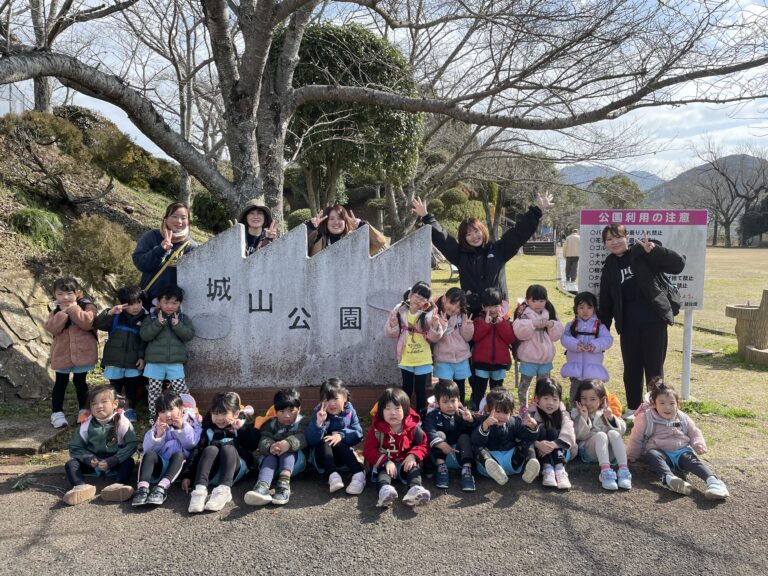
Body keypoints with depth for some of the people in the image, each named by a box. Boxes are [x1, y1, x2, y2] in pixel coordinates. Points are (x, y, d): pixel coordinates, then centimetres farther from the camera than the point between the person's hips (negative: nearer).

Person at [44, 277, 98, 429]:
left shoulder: (87, 306, -7)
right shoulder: (56, 311, 4)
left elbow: (87, 323, -24)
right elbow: (52, 328, -12)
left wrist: (73, 308, -23)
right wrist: (63, 312, -19)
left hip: (82, 353, -2)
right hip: (62, 353, 2)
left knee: (80, 382, 10)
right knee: (60, 383, 10)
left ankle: (83, 411, 23)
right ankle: (57, 413, 18)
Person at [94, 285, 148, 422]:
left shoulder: (145, 318, -1)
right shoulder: (116, 316, -2)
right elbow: (98, 324, -12)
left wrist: (142, 357, -5)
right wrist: (109, 313, -27)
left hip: (133, 361, 0)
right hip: (115, 360, 0)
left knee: (132, 387, 11)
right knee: (115, 386, 11)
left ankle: (130, 409, 28)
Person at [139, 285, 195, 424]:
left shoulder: (183, 318, 5)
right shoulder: (152, 318, 3)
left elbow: (189, 335, -5)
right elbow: (144, 335, -8)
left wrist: (177, 325, -17)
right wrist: (158, 323, -17)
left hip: (175, 362, 0)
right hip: (155, 361, 0)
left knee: (181, 389, -2)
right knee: (154, 390, 8)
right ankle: (153, 416, 21)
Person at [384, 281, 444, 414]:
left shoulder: (428, 314, -10)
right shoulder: (400, 310, -6)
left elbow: (433, 337, -9)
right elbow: (393, 334, 0)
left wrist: (435, 326, -27)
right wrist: (393, 325, -21)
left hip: (423, 359, -1)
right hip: (405, 358, 1)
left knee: (420, 388, 9)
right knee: (407, 387, 13)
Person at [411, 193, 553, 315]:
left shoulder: (498, 249, 7)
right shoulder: (460, 254, 8)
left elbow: (519, 232, 6)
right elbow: (440, 237, 8)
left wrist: (537, 210, 3)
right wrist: (426, 217, 3)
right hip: (470, 311, 1)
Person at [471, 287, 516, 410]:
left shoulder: (505, 320, 4)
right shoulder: (479, 320, 0)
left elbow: (511, 338, -8)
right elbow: (474, 336, -14)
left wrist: (501, 322, -14)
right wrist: (486, 323, -19)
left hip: (500, 362, 2)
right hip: (481, 362, -2)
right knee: (479, 391, 3)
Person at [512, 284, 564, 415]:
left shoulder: (549, 313, 4)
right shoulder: (524, 314, -11)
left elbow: (557, 334, 2)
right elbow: (519, 331, -26)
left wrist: (552, 324, -16)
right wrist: (533, 324, -34)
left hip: (545, 357, 5)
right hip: (529, 358, -5)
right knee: (524, 384, 9)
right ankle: (523, 407, 23)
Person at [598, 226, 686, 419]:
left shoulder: (643, 255, -3)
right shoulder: (609, 267, 10)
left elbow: (678, 264, -11)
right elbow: (605, 302, 14)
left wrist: (655, 249, -25)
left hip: (653, 322, -4)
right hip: (628, 325, 4)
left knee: (654, 367, 4)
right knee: (631, 368, 11)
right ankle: (633, 408, 25)